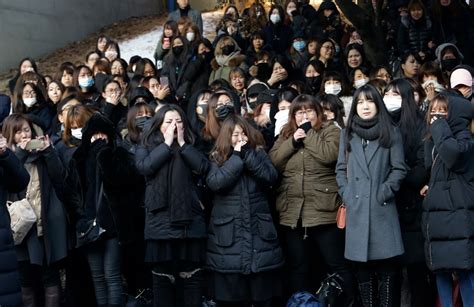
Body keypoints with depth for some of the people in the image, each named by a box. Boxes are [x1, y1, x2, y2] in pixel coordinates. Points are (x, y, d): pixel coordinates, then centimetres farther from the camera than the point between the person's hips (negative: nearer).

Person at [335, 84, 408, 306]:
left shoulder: (391, 133, 6)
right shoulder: (347, 134, 13)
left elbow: (399, 169, 2)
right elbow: (341, 169, 12)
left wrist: (385, 192, -9)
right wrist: (346, 195, 0)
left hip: (382, 208, -2)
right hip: (356, 209, 2)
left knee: (387, 267, -1)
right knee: (362, 266, 4)